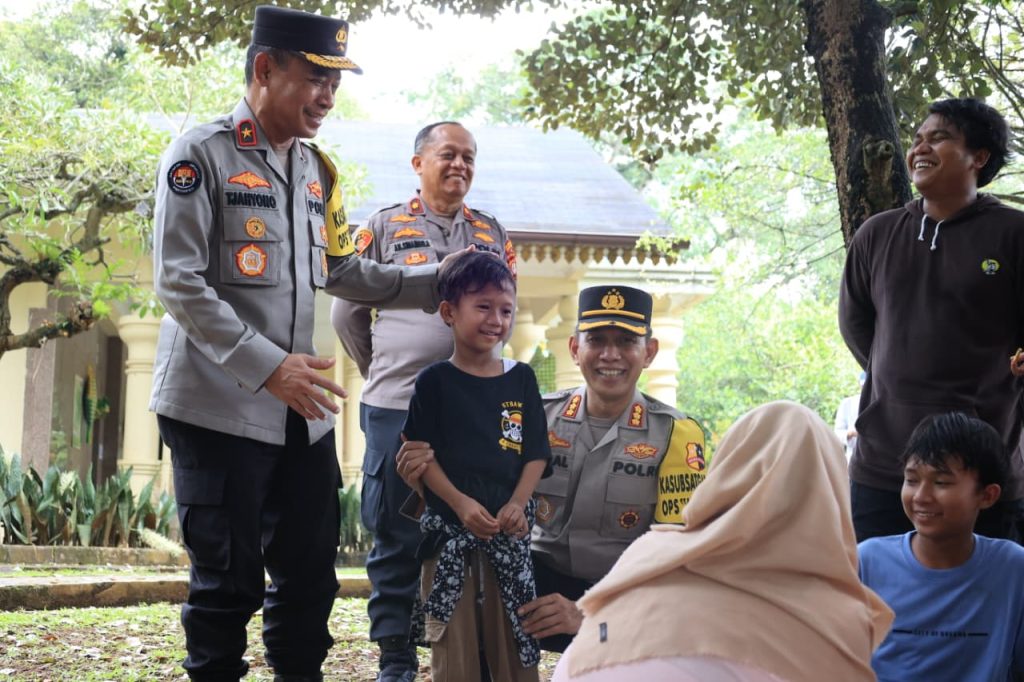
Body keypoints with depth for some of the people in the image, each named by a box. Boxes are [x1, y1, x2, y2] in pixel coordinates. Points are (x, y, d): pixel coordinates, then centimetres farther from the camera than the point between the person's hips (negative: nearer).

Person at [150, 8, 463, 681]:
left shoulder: (317, 170, 14)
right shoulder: (201, 156, -8)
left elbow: (343, 271, 22)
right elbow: (179, 282, -15)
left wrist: (438, 282, 12)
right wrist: (267, 366, -22)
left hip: (301, 411, 7)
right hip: (220, 409, -6)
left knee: (310, 574, 9)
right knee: (227, 581, -1)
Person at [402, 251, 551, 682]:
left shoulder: (521, 379, 8)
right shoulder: (435, 381, 0)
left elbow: (536, 453, 7)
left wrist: (518, 504, -9)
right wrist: (460, 502, -16)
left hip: (509, 529, 2)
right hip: (450, 527, -2)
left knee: (514, 638, 4)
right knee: (454, 641, 1)